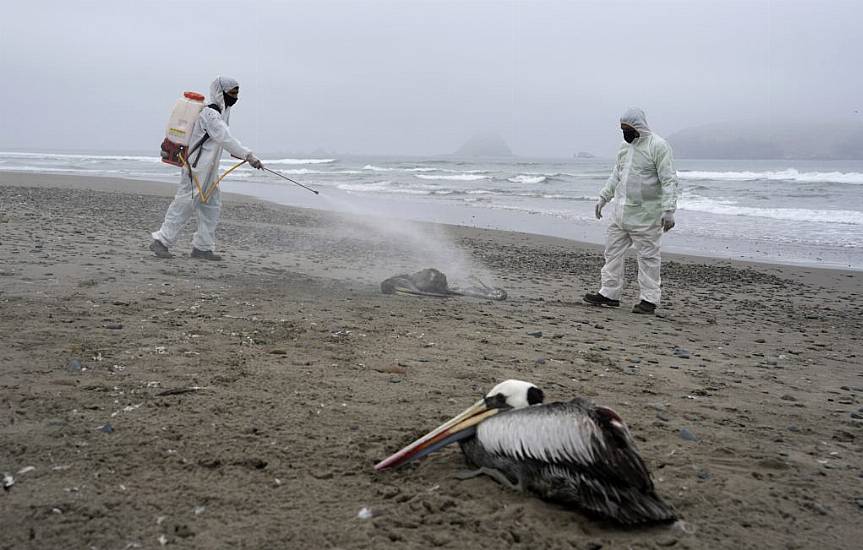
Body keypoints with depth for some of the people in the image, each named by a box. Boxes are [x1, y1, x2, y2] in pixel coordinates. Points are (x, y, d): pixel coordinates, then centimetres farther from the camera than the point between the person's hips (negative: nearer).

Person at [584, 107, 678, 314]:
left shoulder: (657, 146, -11)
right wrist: (603, 197, 17)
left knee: (648, 256, 0)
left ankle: (649, 300, 6)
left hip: (645, 215, -8)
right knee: (613, 251, 9)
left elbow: (669, 180, -14)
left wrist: (669, 210, -20)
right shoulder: (625, 145, 13)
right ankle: (609, 294, 17)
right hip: (621, 212, 8)